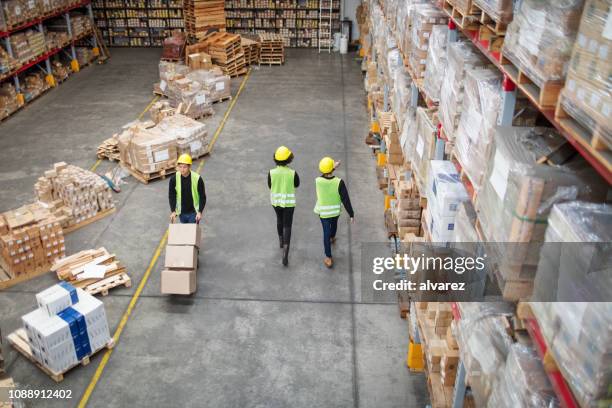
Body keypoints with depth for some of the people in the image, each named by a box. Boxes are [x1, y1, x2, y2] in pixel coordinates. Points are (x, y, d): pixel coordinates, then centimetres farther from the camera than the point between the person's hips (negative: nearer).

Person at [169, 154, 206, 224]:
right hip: (181, 212, 3)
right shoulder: (174, 179, -13)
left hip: (193, 212, -3)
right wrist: (173, 211, -8)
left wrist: (200, 212, -18)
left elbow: (202, 196, -11)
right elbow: (171, 196, -1)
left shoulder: (197, 179, -19)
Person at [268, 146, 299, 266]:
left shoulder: (271, 173, -18)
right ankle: (285, 254, -4)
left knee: (279, 219, 30)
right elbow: (297, 185, 0)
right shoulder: (293, 173, -21)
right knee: (287, 226, 5)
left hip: (275, 200, 2)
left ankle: (281, 240, 51)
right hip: (288, 201, -2)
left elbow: (270, 186, 0)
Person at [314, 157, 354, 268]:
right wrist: (351, 214, -13)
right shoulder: (339, 182, -27)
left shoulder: (318, 181, -23)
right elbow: (346, 200, -22)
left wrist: (333, 166, 14)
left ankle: (328, 258, 10)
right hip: (336, 210, 1)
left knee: (326, 232, 9)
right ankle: (332, 238, 63)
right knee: (334, 224, 32)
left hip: (323, 212, -1)